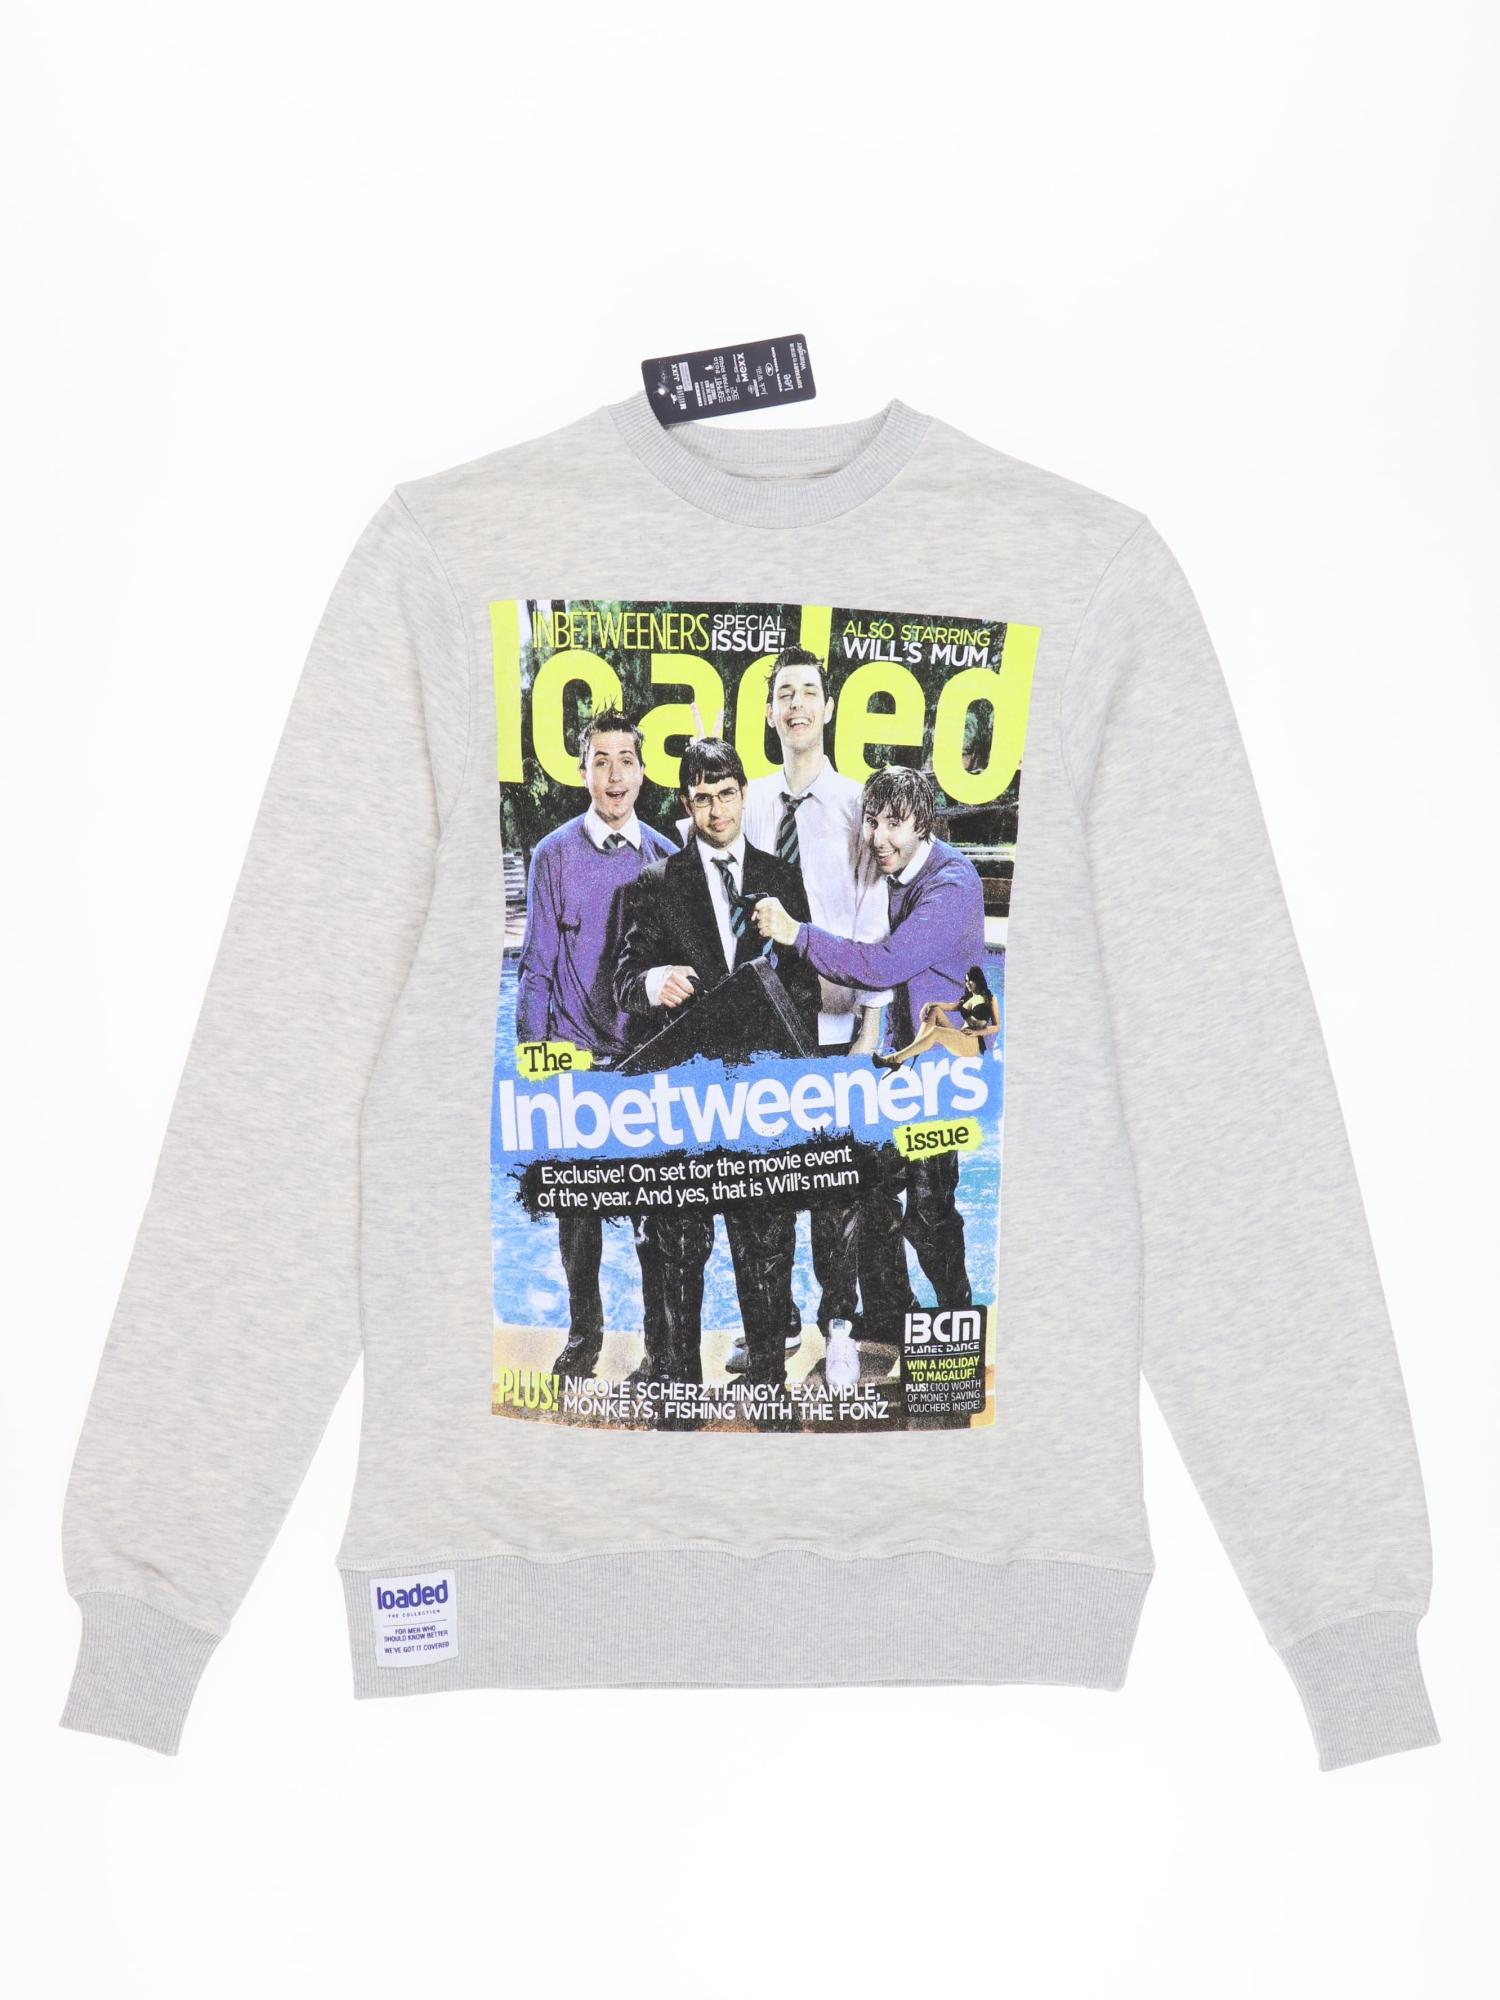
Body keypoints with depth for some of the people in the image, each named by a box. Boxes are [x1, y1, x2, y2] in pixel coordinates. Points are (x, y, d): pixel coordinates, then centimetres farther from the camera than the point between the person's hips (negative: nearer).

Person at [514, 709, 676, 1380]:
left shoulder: (665, 857, 5)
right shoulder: (554, 854, 0)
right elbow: (537, 963, 1)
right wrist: (531, 1056, -3)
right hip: (577, 1054, -1)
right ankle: (585, 1330, 22)